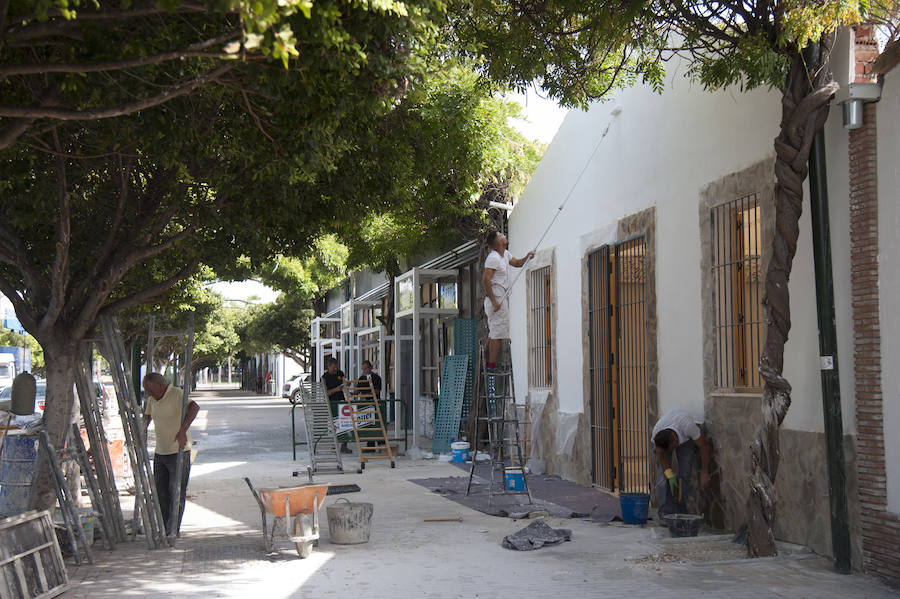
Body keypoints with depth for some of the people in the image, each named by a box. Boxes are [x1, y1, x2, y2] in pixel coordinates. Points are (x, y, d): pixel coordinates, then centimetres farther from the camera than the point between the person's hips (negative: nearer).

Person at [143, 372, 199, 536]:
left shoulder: (177, 394, -17)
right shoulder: (152, 399, 8)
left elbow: (194, 407, -35)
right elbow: (147, 416, 27)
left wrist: (183, 430, -45)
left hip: (178, 452, -7)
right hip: (160, 453, 7)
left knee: (176, 494, -3)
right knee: (161, 493, 11)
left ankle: (172, 532, 2)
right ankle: (164, 529, 21)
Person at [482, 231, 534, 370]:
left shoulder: (505, 254, 12)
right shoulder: (493, 258, -17)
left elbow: (517, 263, 28)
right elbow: (485, 280, -24)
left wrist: (527, 257, 6)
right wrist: (494, 301, -25)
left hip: (500, 300, 10)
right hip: (497, 300, -10)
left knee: (493, 334, 14)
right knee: (498, 334, -8)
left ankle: (488, 364, 19)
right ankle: (492, 365, -7)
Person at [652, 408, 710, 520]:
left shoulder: (687, 426, -44)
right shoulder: (655, 435, -35)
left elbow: (704, 445, -27)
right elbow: (661, 455, -15)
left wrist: (704, 473, -23)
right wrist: (669, 475, -26)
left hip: (686, 438, -1)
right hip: (664, 439, 1)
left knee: (684, 474, -13)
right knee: (663, 476, -13)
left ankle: (679, 513, -6)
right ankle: (665, 514, -7)